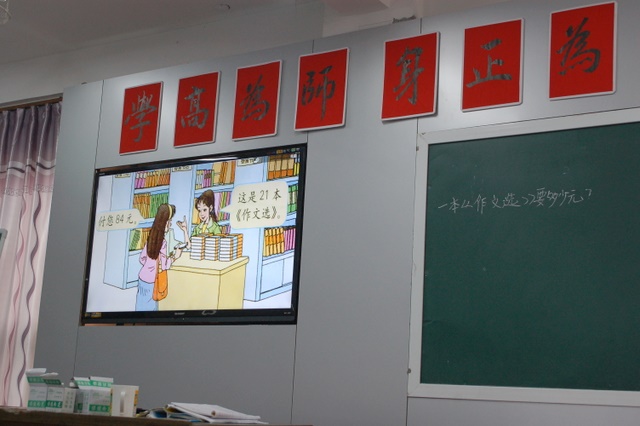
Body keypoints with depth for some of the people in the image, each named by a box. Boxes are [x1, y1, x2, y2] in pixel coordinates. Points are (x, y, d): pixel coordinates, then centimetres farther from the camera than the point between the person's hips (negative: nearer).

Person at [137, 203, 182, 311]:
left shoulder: (151, 238, 3)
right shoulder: (163, 242, -16)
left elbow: (142, 259, 10)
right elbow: (165, 266, -15)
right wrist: (175, 256, -2)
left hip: (142, 278, 6)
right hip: (151, 282, -6)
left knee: (141, 305, 13)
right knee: (150, 307, 4)